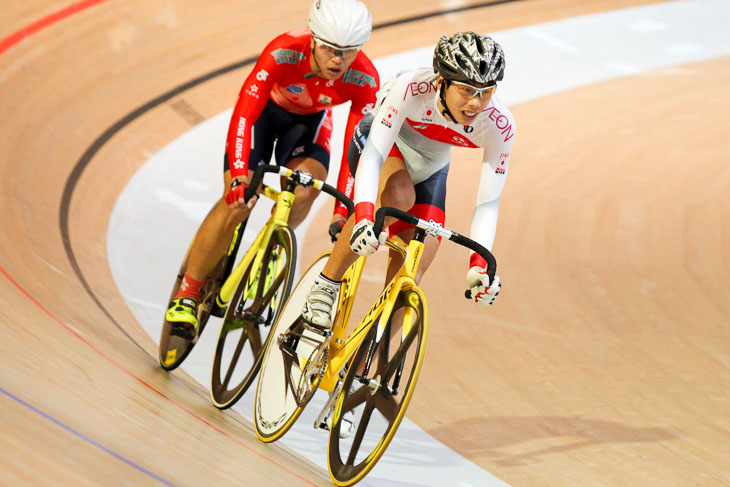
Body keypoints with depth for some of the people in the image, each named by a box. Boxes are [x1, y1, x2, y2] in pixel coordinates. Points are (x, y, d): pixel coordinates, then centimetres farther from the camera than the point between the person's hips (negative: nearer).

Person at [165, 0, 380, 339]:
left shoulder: (364, 81, -31)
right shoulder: (283, 53, -38)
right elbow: (243, 115, -40)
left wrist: (343, 211, -34)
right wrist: (239, 177, -51)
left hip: (309, 120, 2)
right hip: (265, 108, -2)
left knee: (304, 192, -28)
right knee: (238, 202, -17)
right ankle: (186, 296, -5)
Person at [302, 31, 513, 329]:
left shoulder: (499, 126, -29)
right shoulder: (412, 89, -38)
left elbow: (487, 203, -23)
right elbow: (373, 156, -41)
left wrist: (479, 264, -36)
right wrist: (364, 217, -56)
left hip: (428, 170, 4)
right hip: (377, 140, -3)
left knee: (411, 270, -11)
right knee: (399, 196, -37)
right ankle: (325, 285, -21)